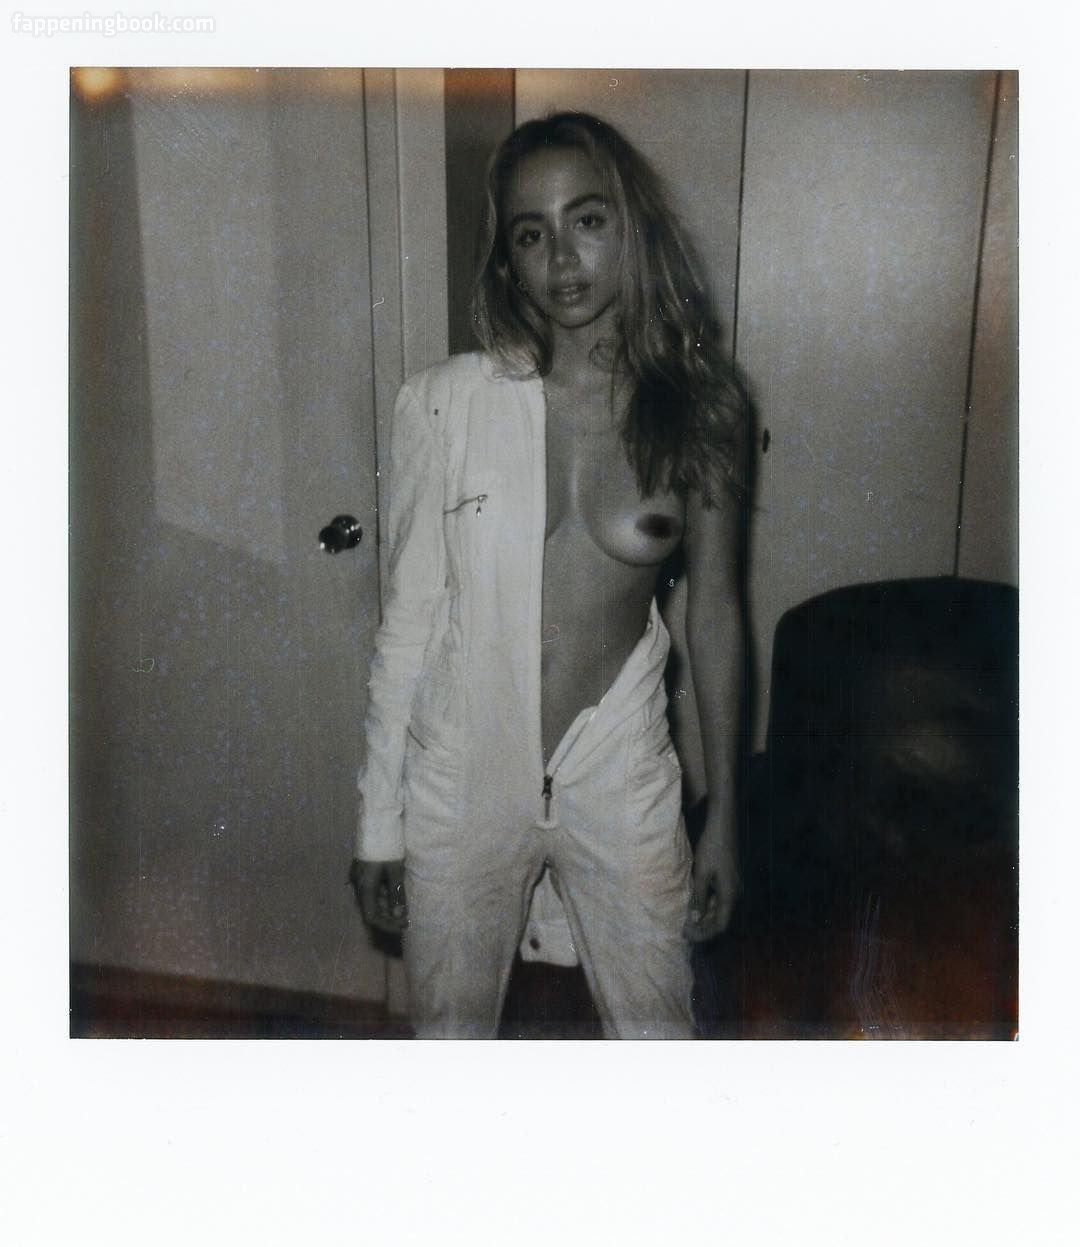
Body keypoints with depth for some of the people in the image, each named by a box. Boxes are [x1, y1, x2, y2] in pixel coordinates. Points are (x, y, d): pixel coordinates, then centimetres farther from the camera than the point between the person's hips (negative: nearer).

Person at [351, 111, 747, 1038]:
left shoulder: (699, 412, -7)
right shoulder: (445, 404, -11)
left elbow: (716, 619, 1)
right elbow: (410, 618, -5)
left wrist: (725, 814, 4)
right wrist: (379, 819, -1)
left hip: (621, 780, 1)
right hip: (462, 778, 0)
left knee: (658, 1029, 19)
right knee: (450, 1028, 20)